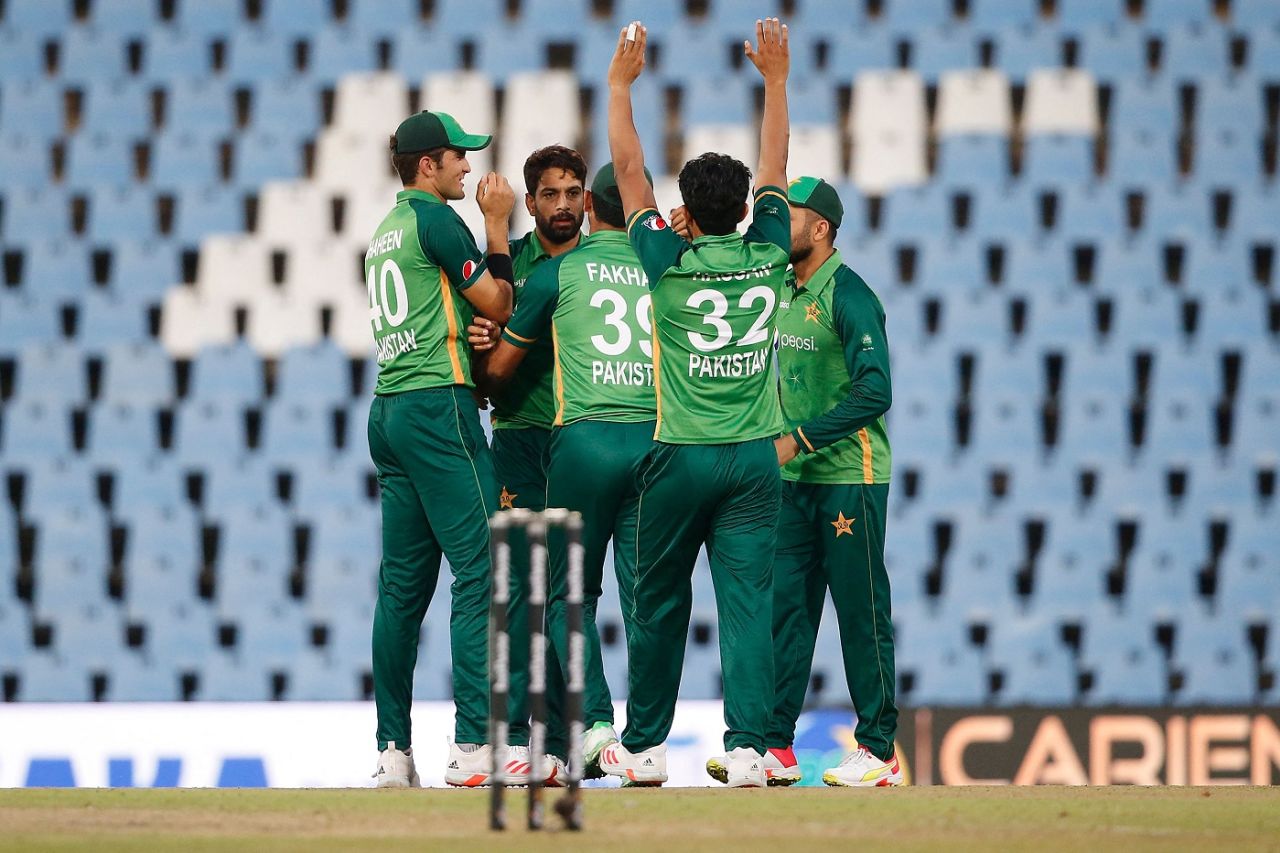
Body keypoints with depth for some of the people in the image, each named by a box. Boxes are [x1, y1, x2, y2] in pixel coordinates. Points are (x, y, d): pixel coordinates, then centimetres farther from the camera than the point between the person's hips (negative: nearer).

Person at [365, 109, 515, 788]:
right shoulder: (434, 218, -6)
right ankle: (475, 745, -19)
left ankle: (393, 752, 6)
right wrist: (497, 223, 4)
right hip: (438, 406, -9)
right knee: (480, 570, -11)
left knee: (404, 581, 8)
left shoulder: (385, 230, 20)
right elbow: (496, 303, -5)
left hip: (389, 411, 9)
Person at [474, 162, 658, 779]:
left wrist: (479, 390, 31)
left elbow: (500, 365, 11)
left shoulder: (560, 272, 4)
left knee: (570, 595, 8)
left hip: (584, 436, -2)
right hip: (654, 439, 2)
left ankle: (594, 717, -10)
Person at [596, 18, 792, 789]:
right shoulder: (768, 257, 0)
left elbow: (630, 171, 1)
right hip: (755, 459, 2)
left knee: (660, 605, 10)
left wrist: (620, 86, 9)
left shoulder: (670, 261, -6)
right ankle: (748, 746, -13)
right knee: (747, 603, -3)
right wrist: (776, 81, 21)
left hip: (682, 457, -2)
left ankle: (644, 748, 17)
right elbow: (775, 172, 13)